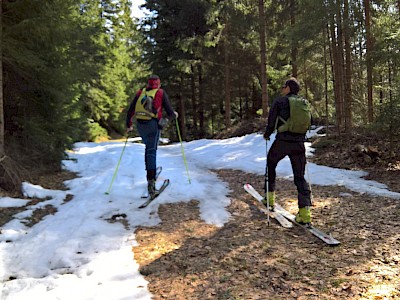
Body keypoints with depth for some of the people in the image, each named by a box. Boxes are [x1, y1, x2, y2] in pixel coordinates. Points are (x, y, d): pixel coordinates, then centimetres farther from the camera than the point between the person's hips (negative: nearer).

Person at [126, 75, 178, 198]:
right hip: (153, 125, -4)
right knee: (151, 152, -7)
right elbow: (170, 112, 3)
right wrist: (174, 115, 25)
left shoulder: (140, 93, 14)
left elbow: (130, 111, 13)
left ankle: (150, 171, 30)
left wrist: (128, 125, 25)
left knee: (148, 147, 26)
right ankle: (151, 180, -19)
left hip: (140, 125, 4)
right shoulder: (161, 93, 5)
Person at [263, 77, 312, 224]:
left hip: (282, 141, -4)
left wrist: (267, 134, 12)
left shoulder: (279, 101, -3)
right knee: (300, 176, 6)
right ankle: (305, 210, -6)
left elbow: (271, 121, -6)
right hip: (299, 143, 4)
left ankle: (270, 197, 26)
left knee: (271, 164, 23)